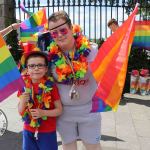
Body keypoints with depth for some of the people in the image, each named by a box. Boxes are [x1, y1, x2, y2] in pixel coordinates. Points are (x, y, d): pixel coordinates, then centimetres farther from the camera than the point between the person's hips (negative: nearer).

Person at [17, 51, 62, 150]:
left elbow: (59, 110, -7)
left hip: (48, 132, -3)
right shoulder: (24, 86, -3)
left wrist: (43, 112, -22)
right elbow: (20, 112, 1)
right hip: (28, 131, 3)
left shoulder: (51, 86, -12)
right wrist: (23, 101, -20)